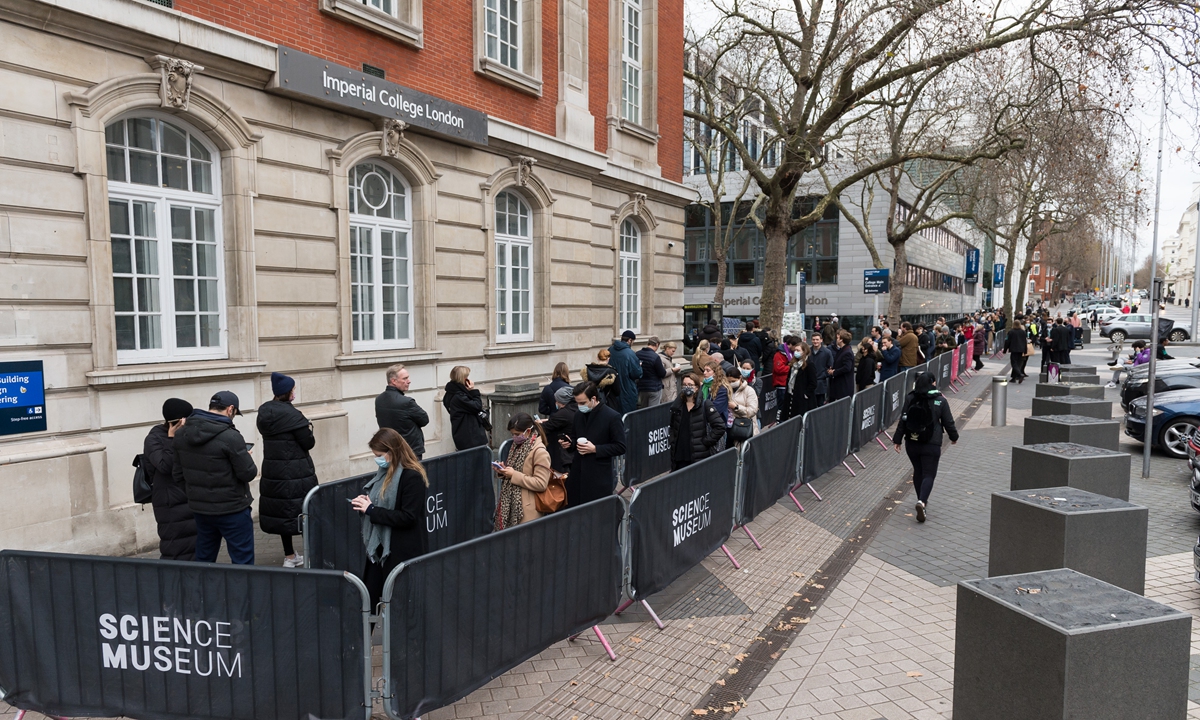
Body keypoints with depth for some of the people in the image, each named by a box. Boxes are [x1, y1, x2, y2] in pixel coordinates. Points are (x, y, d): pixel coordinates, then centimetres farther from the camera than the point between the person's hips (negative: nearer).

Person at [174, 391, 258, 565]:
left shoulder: (181, 434, 2)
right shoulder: (230, 437, -22)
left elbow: (178, 474, 9)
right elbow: (248, 473, -17)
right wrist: (247, 458, 4)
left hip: (199, 509, 7)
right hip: (231, 510, -7)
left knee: (203, 560, 20)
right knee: (243, 562, 3)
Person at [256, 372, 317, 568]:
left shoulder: (264, 412, 4)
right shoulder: (292, 415, -18)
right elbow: (308, 443, -15)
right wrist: (308, 428, 4)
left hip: (273, 471, 7)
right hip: (296, 472, -7)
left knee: (281, 511, 13)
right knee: (304, 511, 4)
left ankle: (289, 556, 23)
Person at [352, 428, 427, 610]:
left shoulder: (412, 477, -17)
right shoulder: (385, 472, 8)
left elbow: (408, 517, -22)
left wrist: (371, 509, -20)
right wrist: (364, 503, -2)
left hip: (404, 551, -8)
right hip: (379, 547, 8)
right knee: (369, 597, 9)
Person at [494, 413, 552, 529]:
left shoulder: (540, 452, -16)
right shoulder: (517, 445, 9)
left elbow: (541, 484, -19)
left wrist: (514, 475, -19)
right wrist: (503, 470, 0)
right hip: (509, 504, 8)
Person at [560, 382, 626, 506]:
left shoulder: (612, 417, -11)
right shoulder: (579, 415, 9)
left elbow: (621, 447, -11)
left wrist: (595, 449, -19)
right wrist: (568, 444, -2)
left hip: (599, 477, -6)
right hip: (577, 474, 6)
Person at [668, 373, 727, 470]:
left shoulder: (705, 405, -5)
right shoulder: (677, 405, 10)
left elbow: (720, 427, -9)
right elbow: (671, 426, 24)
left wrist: (706, 442, -9)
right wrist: (671, 440, 9)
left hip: (699, 456, -4)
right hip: (679, 455, 4)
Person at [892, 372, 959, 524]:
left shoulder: (910, 399, -4)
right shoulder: (940, 401, -9)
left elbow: (903, 420, -2)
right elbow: (948, 423, -2)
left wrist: (897, 440, 5)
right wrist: (954, 437, 17)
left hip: (911, 443, 3)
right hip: (931, 445, -3)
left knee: (918, 471, 19)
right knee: (929, 474, 2)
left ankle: (922, 501, 30)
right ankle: (922, 501, -18)